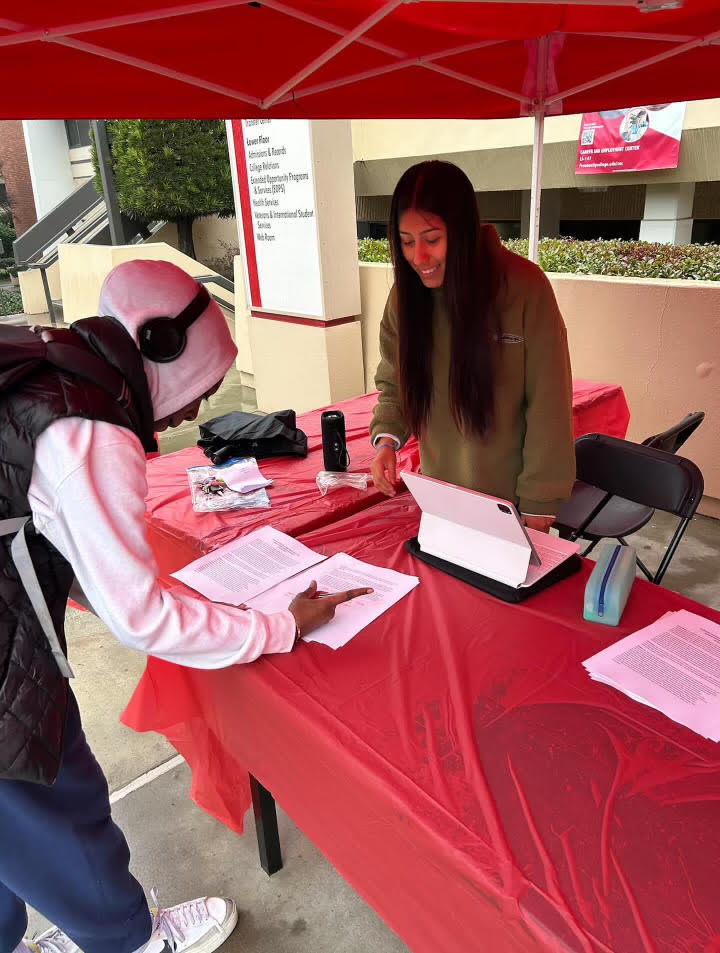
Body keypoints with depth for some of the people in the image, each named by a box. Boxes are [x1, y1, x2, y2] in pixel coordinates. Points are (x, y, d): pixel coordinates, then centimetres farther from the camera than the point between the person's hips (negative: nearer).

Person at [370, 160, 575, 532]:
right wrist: (387, 438, -14)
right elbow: (393, 383, 5)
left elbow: (548, 404, -14)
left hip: (510, 498, -3)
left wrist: (540, 502, -12)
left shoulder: (524, 286, -18)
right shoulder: (406, 291, -6)